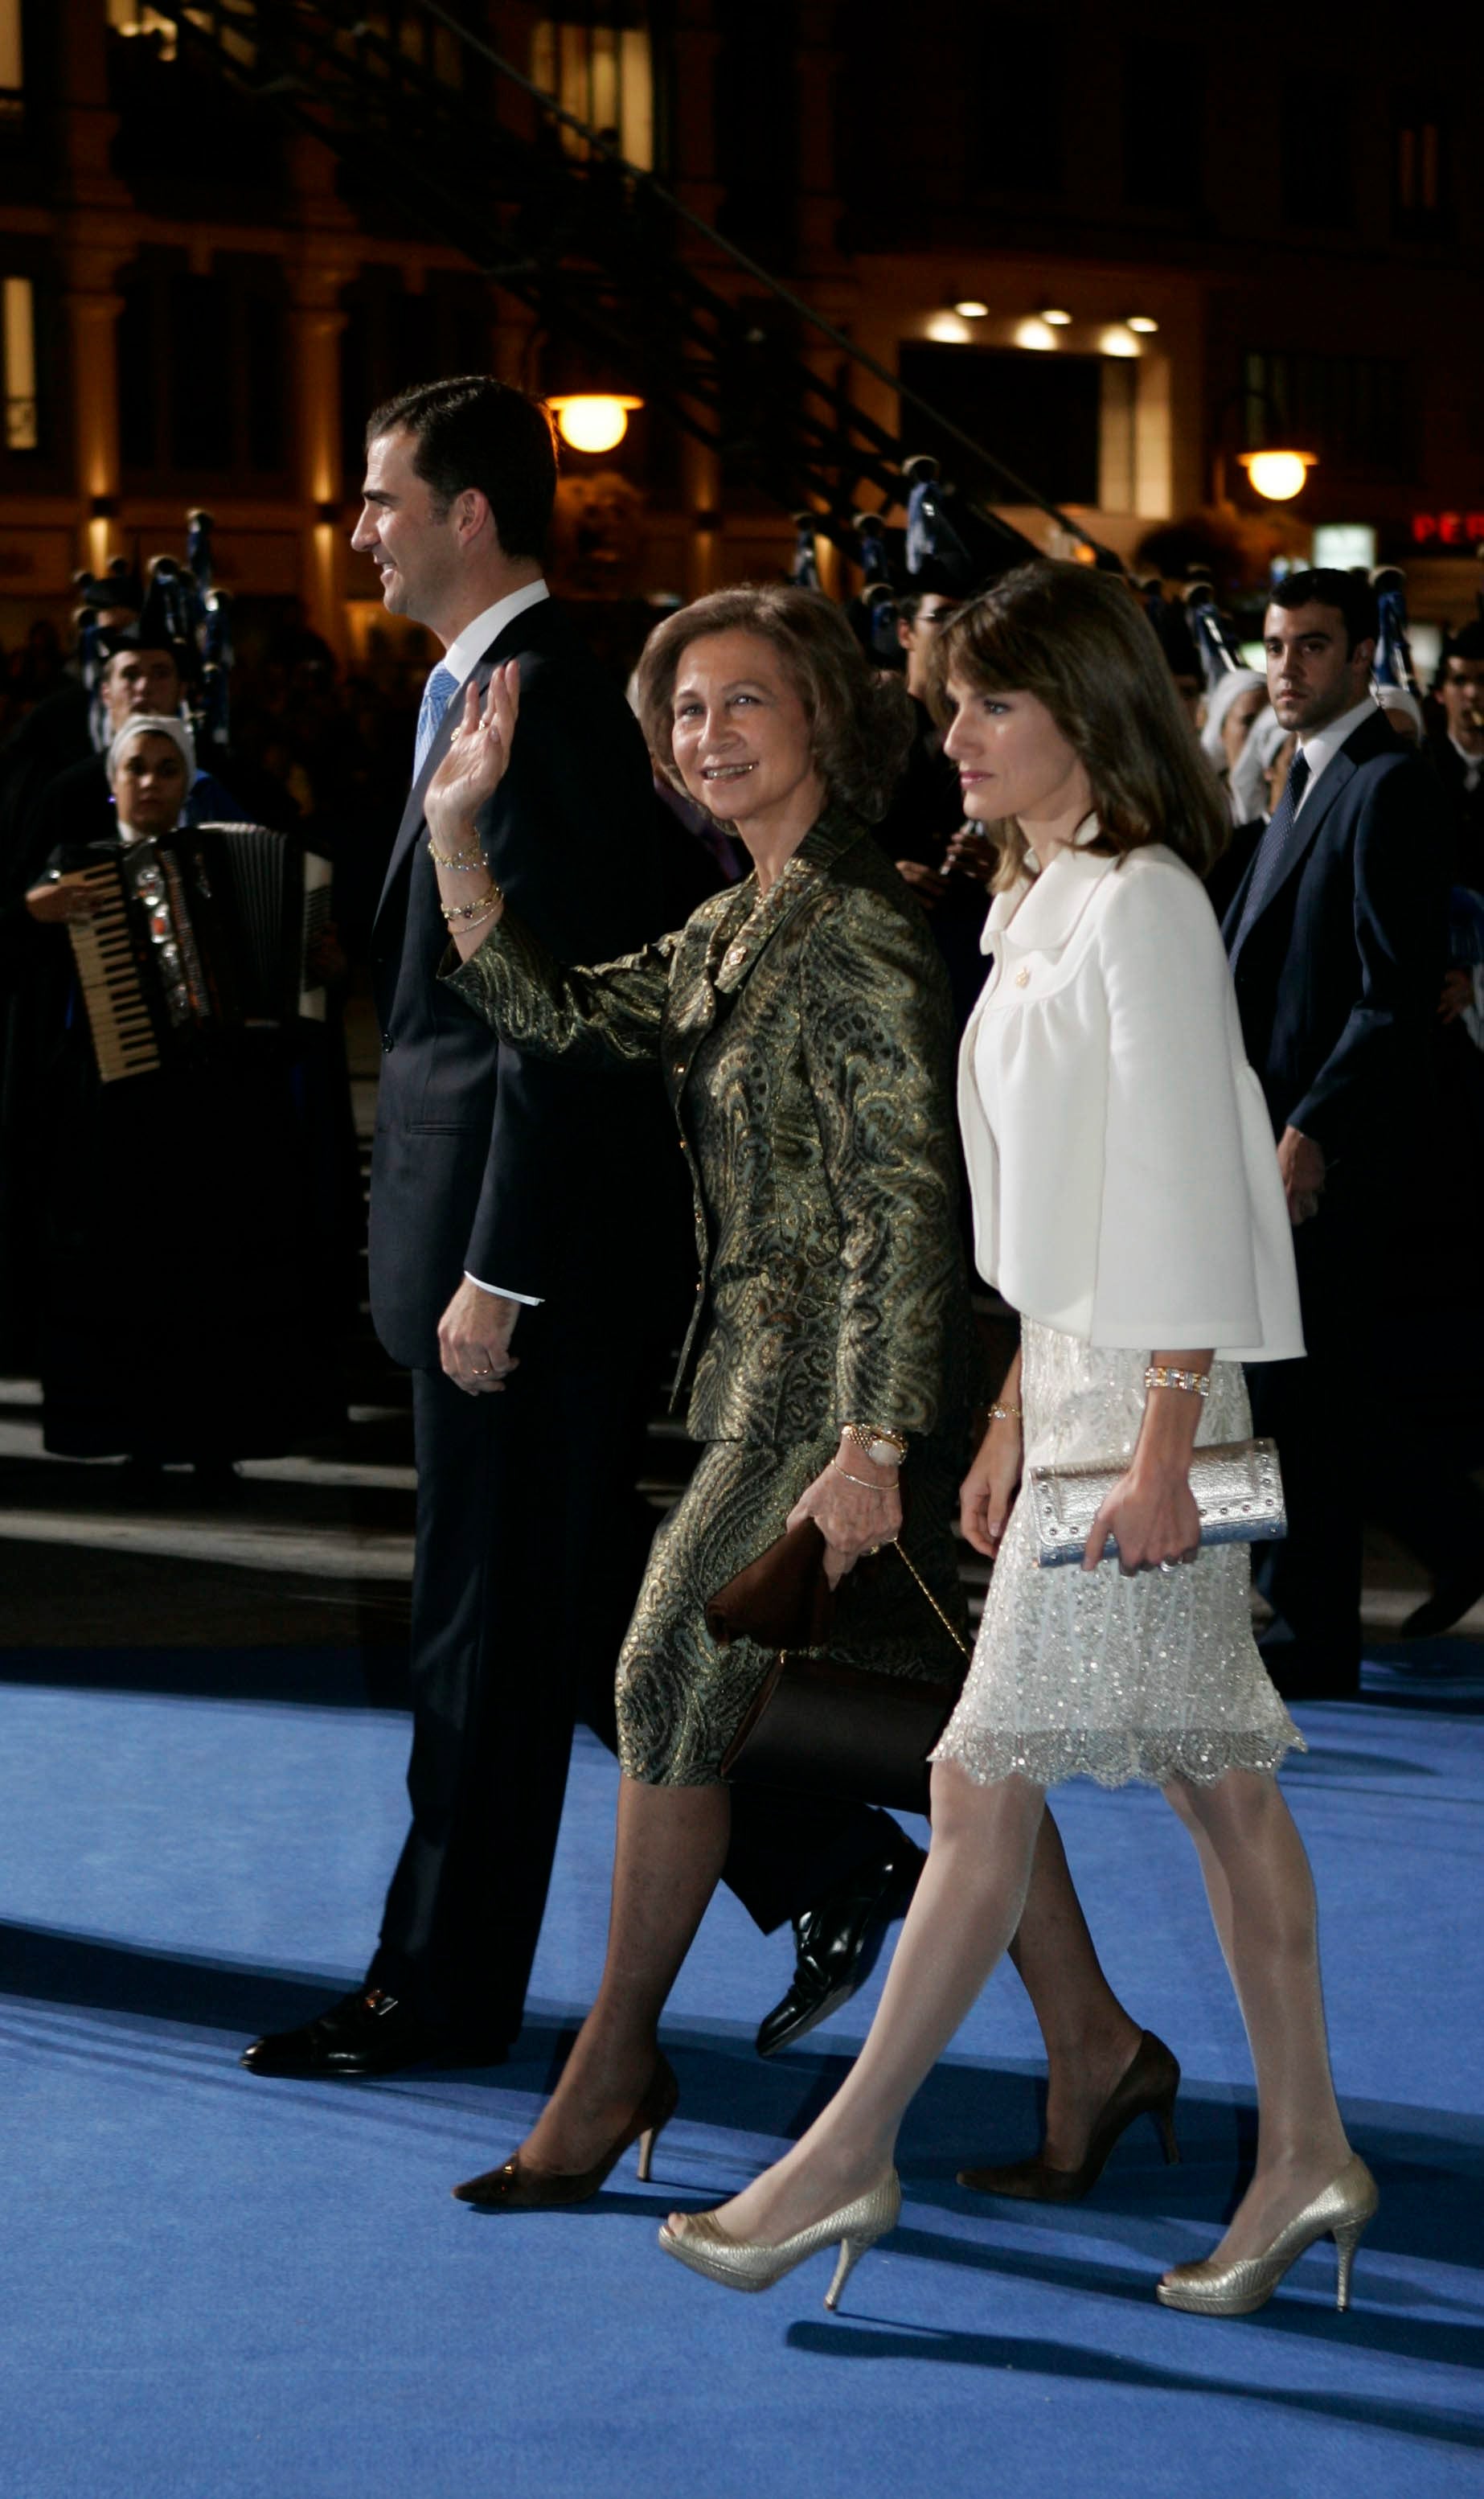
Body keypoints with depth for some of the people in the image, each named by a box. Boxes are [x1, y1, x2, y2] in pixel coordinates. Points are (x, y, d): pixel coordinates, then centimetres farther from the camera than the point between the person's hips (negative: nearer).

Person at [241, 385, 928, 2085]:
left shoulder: (539, 703, -16)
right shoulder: (487, 690, 15)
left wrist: (495, 1275, -20)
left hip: (537, 1248, -10)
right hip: (492, 1239, 10)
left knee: (487, 1633, 1)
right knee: (585, 1612, 15)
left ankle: (444, 1990, 13)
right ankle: (833, 1868, 21)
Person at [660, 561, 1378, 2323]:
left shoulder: (1142, 905, -12)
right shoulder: (1047, 907, 16)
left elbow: (1185, 1186, -17)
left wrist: (1160, 1447, -20)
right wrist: (1016, 1422, 18)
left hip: (1144, 1385, -10)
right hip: (1077, 1381, 10)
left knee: (991, 1778, -5)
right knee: (1216, 1778, 10)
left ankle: (849, 2155, 1)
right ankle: (1306, 2156, 15)